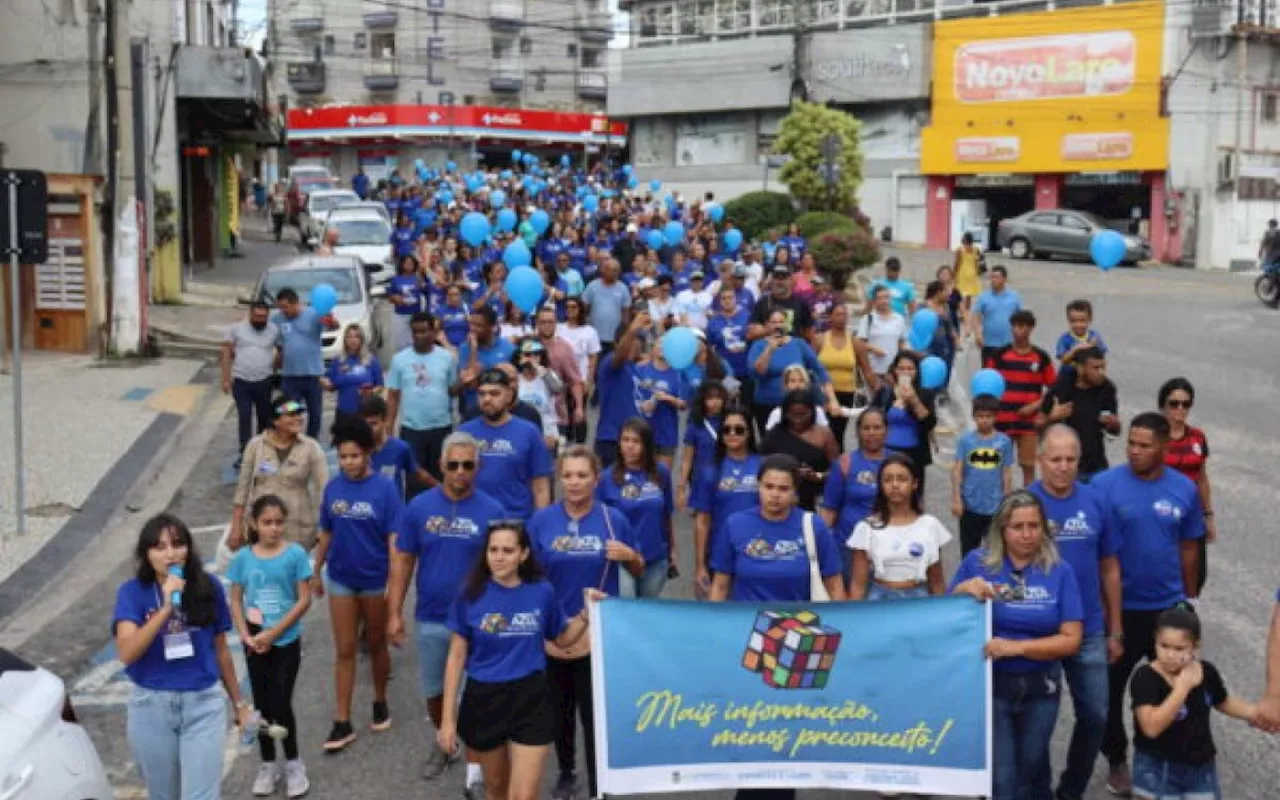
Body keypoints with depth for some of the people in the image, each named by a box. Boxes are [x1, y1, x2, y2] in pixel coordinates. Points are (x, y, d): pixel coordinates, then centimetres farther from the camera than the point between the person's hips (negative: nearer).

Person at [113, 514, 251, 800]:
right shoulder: (132, 592, -8)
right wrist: (166, 607, -29)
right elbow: (126, 653, -22)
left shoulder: (208, 587, -3)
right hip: (151, 708, 0)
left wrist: (239, 703, 14)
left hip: (203, 705, 0)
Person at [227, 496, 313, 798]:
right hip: (255, 644, 3)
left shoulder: (296, 554, -11)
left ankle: (293, 764, 16)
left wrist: (273, 633, -14)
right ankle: (268, 765, 27)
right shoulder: (243, 557, -3)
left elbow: (304, 600, -11)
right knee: (262, 705, 11)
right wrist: (246, 636, -11)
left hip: (287, 642, -3)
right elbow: (235, 601, 3)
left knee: (281, 704, -3)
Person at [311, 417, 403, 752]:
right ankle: (343, 722, 11)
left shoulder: (385, 489, -14)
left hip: (376, 580, -3)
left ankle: (380, 702, 35)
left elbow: (394, 539, -13)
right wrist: (317, 572, 12)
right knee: (344, 651, 6)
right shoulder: (333, 487, -2)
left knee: (377, 645, 15)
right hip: (341, 579, 3)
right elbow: (326, 533, 8)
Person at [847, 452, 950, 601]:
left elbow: (937, 582, 10)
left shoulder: (929, 525, 3)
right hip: (880, 599, -1)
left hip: (917, 598, 1)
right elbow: (858, 584, 0)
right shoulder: (868, 527, -1)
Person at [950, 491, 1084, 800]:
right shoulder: (977, 562, -7)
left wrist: (1016, 647, -23)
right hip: (989, 685, -1)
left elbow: (1071, 640, -11)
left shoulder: (1060, 571, -7)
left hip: (1040, 687, 2)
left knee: (1031, 770, 22)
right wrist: (963, 591, -22)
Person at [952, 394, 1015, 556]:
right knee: (969, 548, 12)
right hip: (970, 505, 0)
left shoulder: (1004, 441, -4)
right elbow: (957, 471, -3)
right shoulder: (965, 440, -4)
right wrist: (956, 499, -7)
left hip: (996, 505, 0)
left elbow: (1007, 473, 1)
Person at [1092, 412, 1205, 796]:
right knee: (1111, 686, 12)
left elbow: (1188, 547, 6)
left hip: (1169, 605, 2)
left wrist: (1190, 596, 13)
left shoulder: (1185, 489, -5)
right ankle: (1117, 760, 32)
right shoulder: (1104, 485, -14)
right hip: (1120, 606, -2)